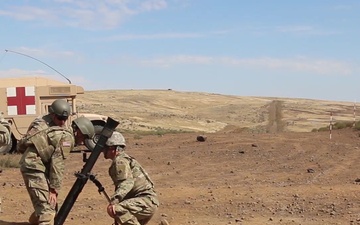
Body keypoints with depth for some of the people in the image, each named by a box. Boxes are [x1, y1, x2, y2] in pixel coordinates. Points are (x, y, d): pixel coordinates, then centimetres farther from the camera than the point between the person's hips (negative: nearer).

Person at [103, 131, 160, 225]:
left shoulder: (120, 161, -9)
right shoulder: (125, 159, 22)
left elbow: (127, 182, -26)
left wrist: (114, 201, -38)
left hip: (147, 200, -11)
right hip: (147, 200, 11)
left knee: (114, 210, -30)